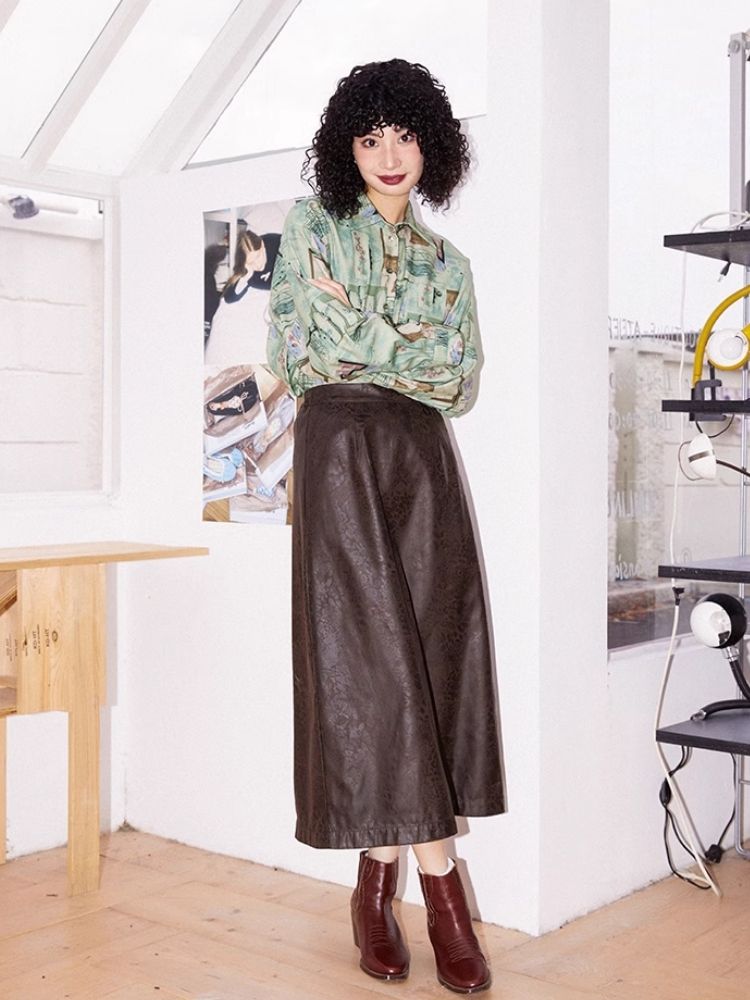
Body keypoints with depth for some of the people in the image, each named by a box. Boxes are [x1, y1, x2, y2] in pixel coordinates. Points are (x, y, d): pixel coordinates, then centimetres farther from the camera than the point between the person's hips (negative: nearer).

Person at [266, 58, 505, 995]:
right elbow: (312, 348, -2)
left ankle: (380, 874, 4)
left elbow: (462, 382, 7)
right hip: (341, 448, -3)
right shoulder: (310, 227, 11)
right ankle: (438, 876, -4)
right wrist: (413, 352, 0)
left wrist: (364, 344, -3)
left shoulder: (448, 262, 19)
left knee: (434, 655, -6)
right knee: (370, 654, -10)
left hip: (423, 457, 4)